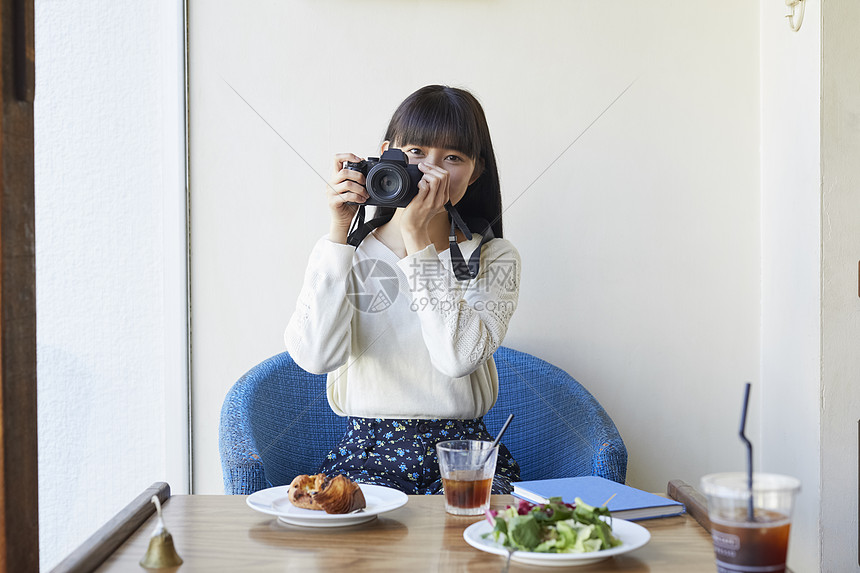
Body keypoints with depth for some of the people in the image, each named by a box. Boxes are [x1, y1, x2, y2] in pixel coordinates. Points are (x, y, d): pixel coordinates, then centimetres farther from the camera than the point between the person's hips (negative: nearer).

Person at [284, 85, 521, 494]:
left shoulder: (493, 259, 3)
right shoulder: (351, 252, 5)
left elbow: (459, 357, -17)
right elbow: (316, 356, -14)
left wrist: (417, 236, -17)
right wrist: (339, 230, -13)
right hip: (367, 455, 0)